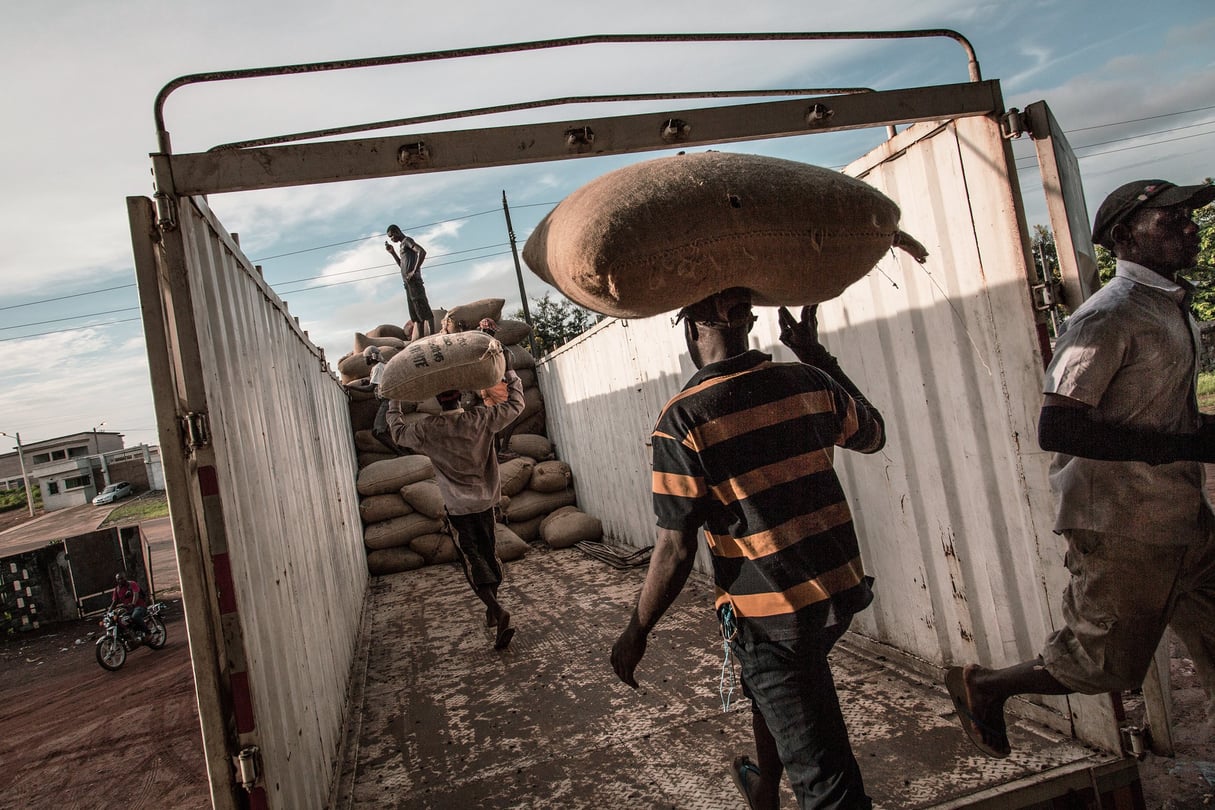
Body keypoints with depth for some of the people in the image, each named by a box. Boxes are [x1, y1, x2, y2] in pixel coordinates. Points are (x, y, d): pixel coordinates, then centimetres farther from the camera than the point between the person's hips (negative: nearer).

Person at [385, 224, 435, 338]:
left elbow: (422, 251, -17)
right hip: (408, 283, 10)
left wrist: (414, 271, -21)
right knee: (415, 315, 4)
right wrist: (392, 252, 26)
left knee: (423, 311, -16)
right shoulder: (403, 245, 27)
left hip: (413, 281, -10)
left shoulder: (407, 241, 0)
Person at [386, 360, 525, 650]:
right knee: (489, 552, 17)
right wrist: (509, 372, 14)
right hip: (485, 499, 3)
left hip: (458, 506, -2)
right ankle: (493, 608, 29)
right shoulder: (481, 419, -11)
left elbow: (398, 433, 9)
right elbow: (515, 404, 2)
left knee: (472, 558, -1)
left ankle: (496, 608, -19)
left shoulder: (427, 429, -12)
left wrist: (394, 404, 23)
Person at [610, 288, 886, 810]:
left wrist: (635, 633, -3)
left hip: (770, 615, -7)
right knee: (765, 682, 34)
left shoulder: (683, 419, -18)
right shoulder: (809, 383, -3)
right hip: (839, 589, 7)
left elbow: (676, 550, -18)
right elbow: (873, 436, 18)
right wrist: (817, 356, 20)